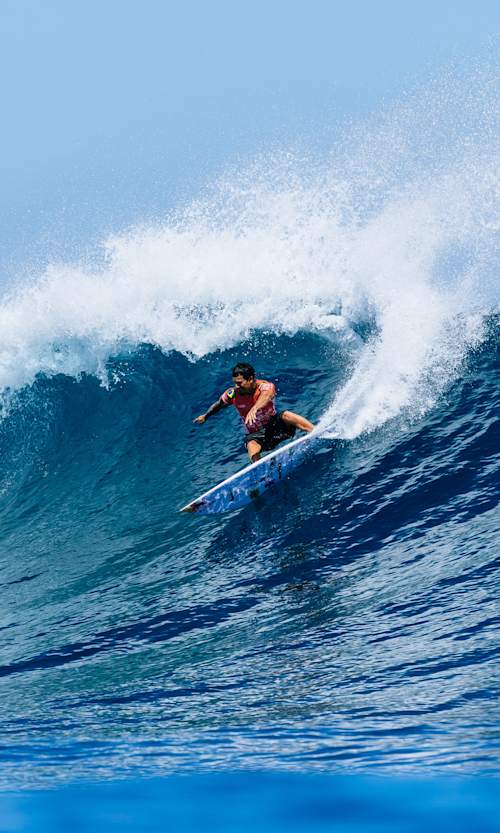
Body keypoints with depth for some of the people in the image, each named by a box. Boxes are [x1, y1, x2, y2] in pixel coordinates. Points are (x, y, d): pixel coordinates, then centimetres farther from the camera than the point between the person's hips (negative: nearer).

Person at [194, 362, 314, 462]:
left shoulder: (265, 386, -23)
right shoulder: (232, 394, -12)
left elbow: (267, 395, -48)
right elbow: (218, 405, 11)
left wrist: (254, 409, -69)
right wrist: (205, 416, 28)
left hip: (274, 425, -2)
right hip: (255, 435, 2)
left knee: (286, 416, -32)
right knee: (252, 448, -33)